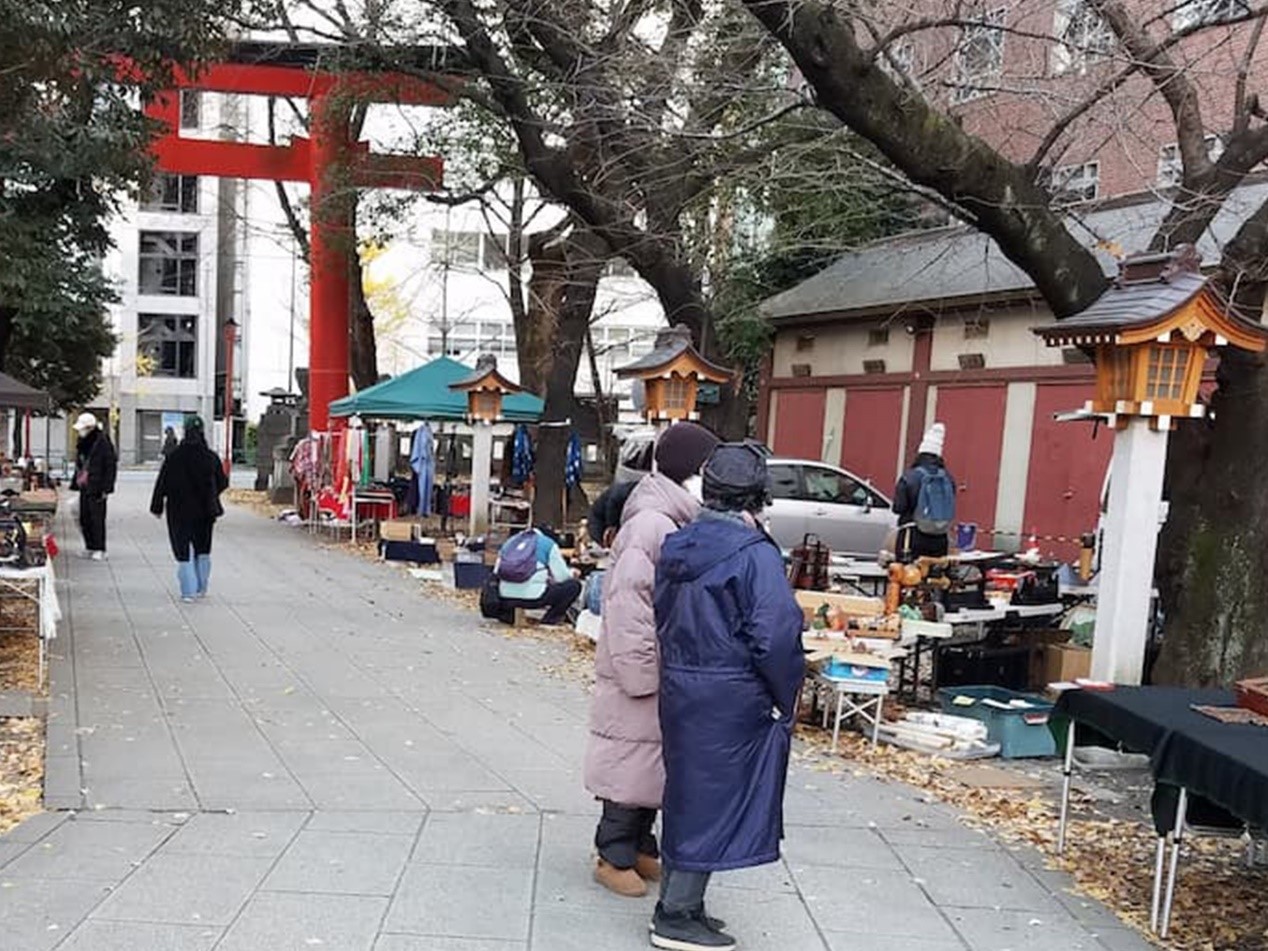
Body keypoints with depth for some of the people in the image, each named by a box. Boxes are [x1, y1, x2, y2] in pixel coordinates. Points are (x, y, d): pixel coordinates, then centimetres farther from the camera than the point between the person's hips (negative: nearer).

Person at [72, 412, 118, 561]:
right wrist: (76, 484, 17)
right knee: (84, 519, 11)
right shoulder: (82, 443, 13)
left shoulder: (102, 442, -12)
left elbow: (111, 466, -13)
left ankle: (100, 550, 2)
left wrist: (106, 488, -16)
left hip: (96, 489, -8)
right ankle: (90, 548, 21)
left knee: (97, 519, -5)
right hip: (84, 487, 8)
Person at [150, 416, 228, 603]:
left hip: (180, 512, -2)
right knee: (203, 550, 17)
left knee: (183, 552, 3)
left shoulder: (175, 457, -11)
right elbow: (222, 483, 3)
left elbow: (162, 484, -7)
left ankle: (188, 591, -1)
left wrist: (157, 507, 3)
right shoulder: (211, 457, -6)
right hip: (204, 512, 2)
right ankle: (201, 588, 22)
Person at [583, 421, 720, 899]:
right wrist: (640, 670, -22)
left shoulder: (680, 522, 10)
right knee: (632, 758, 3)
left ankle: (640, 847, 32)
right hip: (641, 670, -9)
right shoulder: (649, 524, -20)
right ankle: (615, 855, 17)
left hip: (668, 669, 10)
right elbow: (627, 600, -23)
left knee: (654, 763, 18)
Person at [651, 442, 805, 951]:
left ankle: (676, 903, 31)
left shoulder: (676, 547, 6)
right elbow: (776, 636, -20)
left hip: (680, 691, 8)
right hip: (731, 700, -7)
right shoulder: (755, 555, -17)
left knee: (688, 794, 19)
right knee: (715, 800, 5)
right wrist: (786, 699, -7)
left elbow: (659, 618, 13)